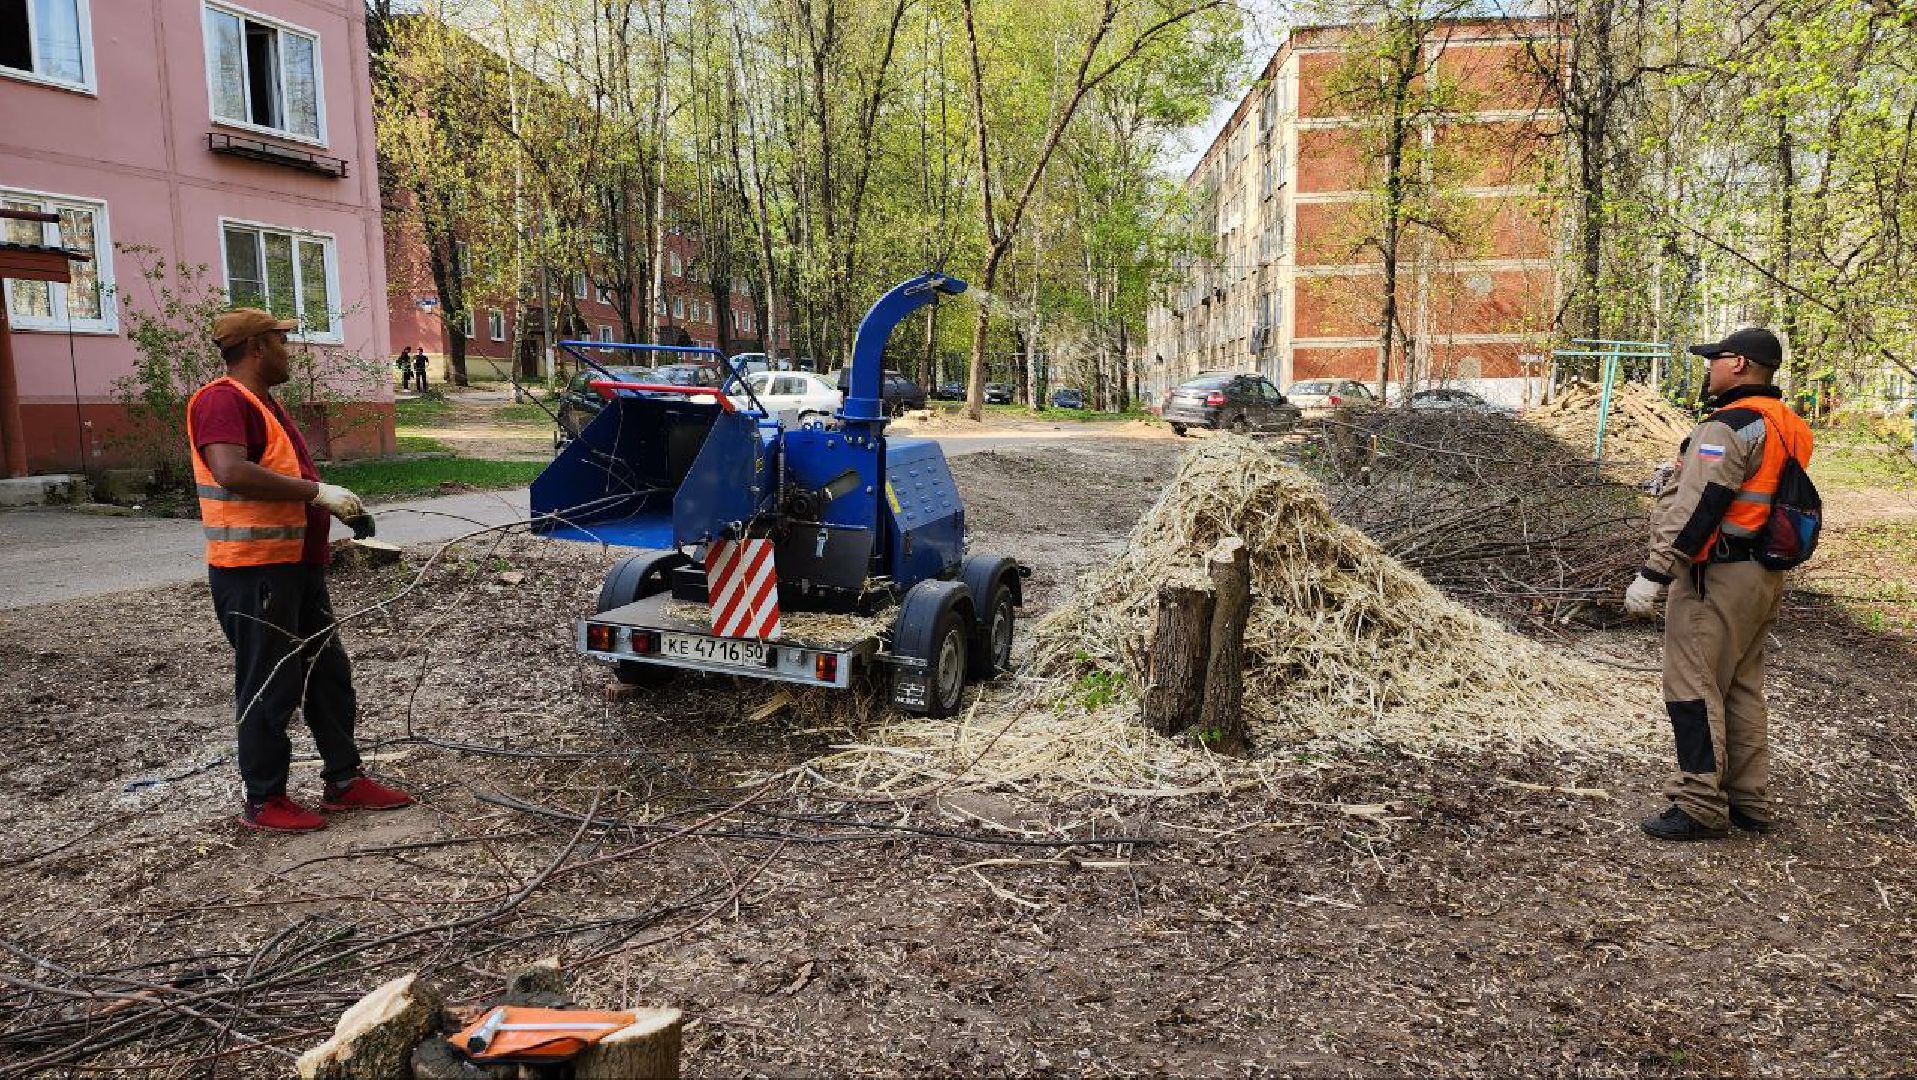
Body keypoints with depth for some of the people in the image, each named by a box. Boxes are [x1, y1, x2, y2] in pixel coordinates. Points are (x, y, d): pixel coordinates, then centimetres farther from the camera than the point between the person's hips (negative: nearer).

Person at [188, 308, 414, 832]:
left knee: (328, 673, 15)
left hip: (297, 567, 10)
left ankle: (344, 780, 25)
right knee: (270, 687, 0)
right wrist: (316, 490, -26)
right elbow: (232, 472, -31)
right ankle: (263, 800, 14)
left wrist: (334, 503, 13)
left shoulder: (264, 402, 19)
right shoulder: (221, 401, -15)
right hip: (253, 573, -10)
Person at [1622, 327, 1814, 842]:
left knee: (1693, 687, -5)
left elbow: (1696, 508, -22)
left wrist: (1654, 573, -21)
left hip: (1716, 578, -10)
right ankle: (1750, 802, 23)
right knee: (1741, 689, 16)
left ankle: (1701, 806, -1)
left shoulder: (1729, 426, -16)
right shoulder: (1790, 427, 15)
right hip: (1764, 577, 10)